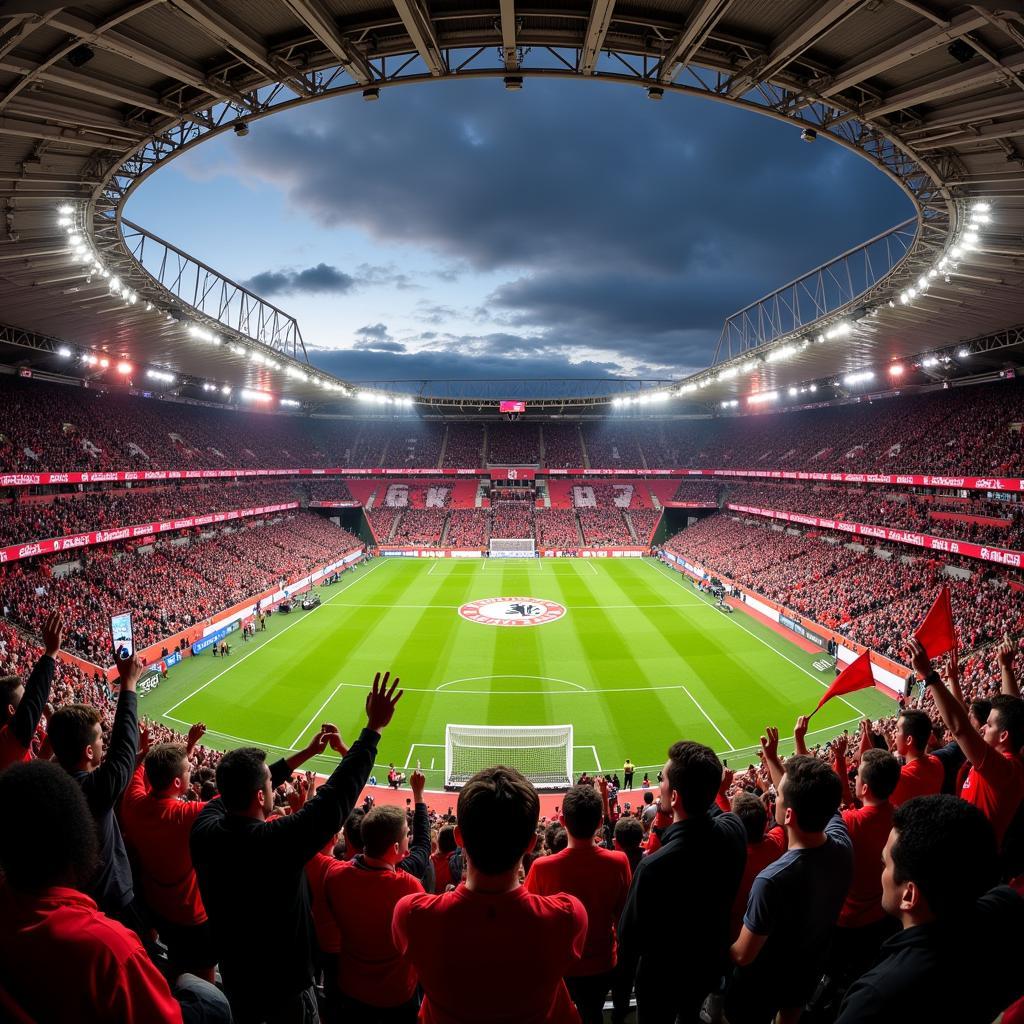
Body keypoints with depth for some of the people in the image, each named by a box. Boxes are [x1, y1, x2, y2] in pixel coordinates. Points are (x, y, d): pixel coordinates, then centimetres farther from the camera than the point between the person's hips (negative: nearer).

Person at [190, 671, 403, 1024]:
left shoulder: (204, 830, -18)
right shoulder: (277, 841, -36)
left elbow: (240, 787, -1)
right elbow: (337, 795, -31)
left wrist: (305, 753, 7)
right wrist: (374, 727, -25)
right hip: (285, 987, -5)